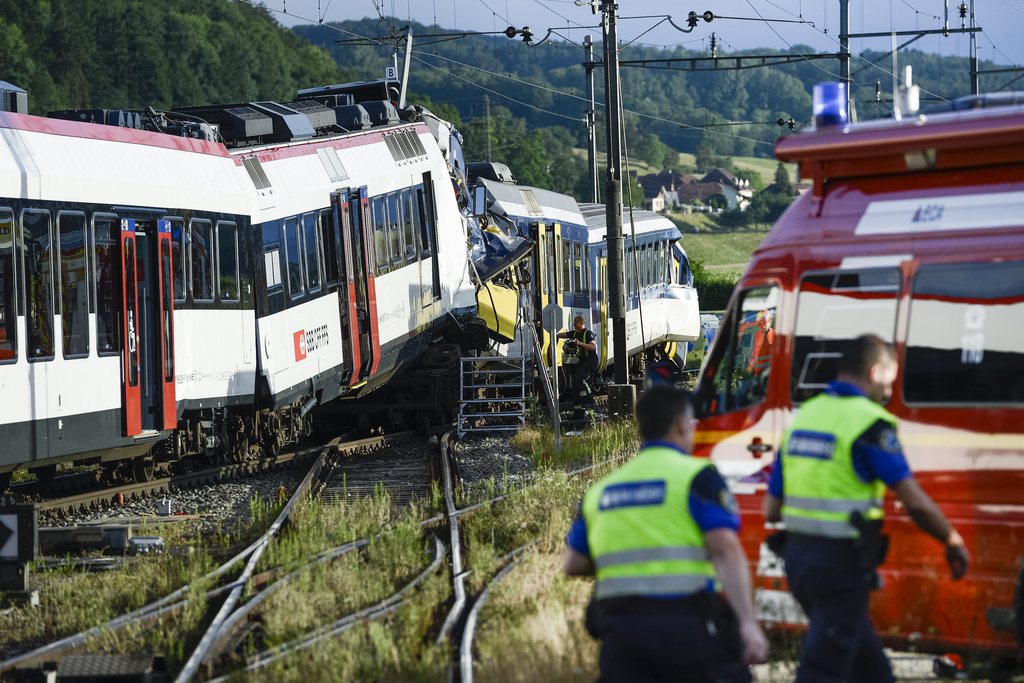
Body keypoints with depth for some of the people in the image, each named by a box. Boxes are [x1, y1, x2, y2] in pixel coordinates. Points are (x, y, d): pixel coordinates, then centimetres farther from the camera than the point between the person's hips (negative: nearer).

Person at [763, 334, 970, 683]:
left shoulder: (803, 415, 11)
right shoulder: (869, 421, -11)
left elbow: (771, 509, 12)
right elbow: (915, 502, -14)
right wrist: (953, 541, 2)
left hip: (797, 556, 8)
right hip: (841, 562, -8)